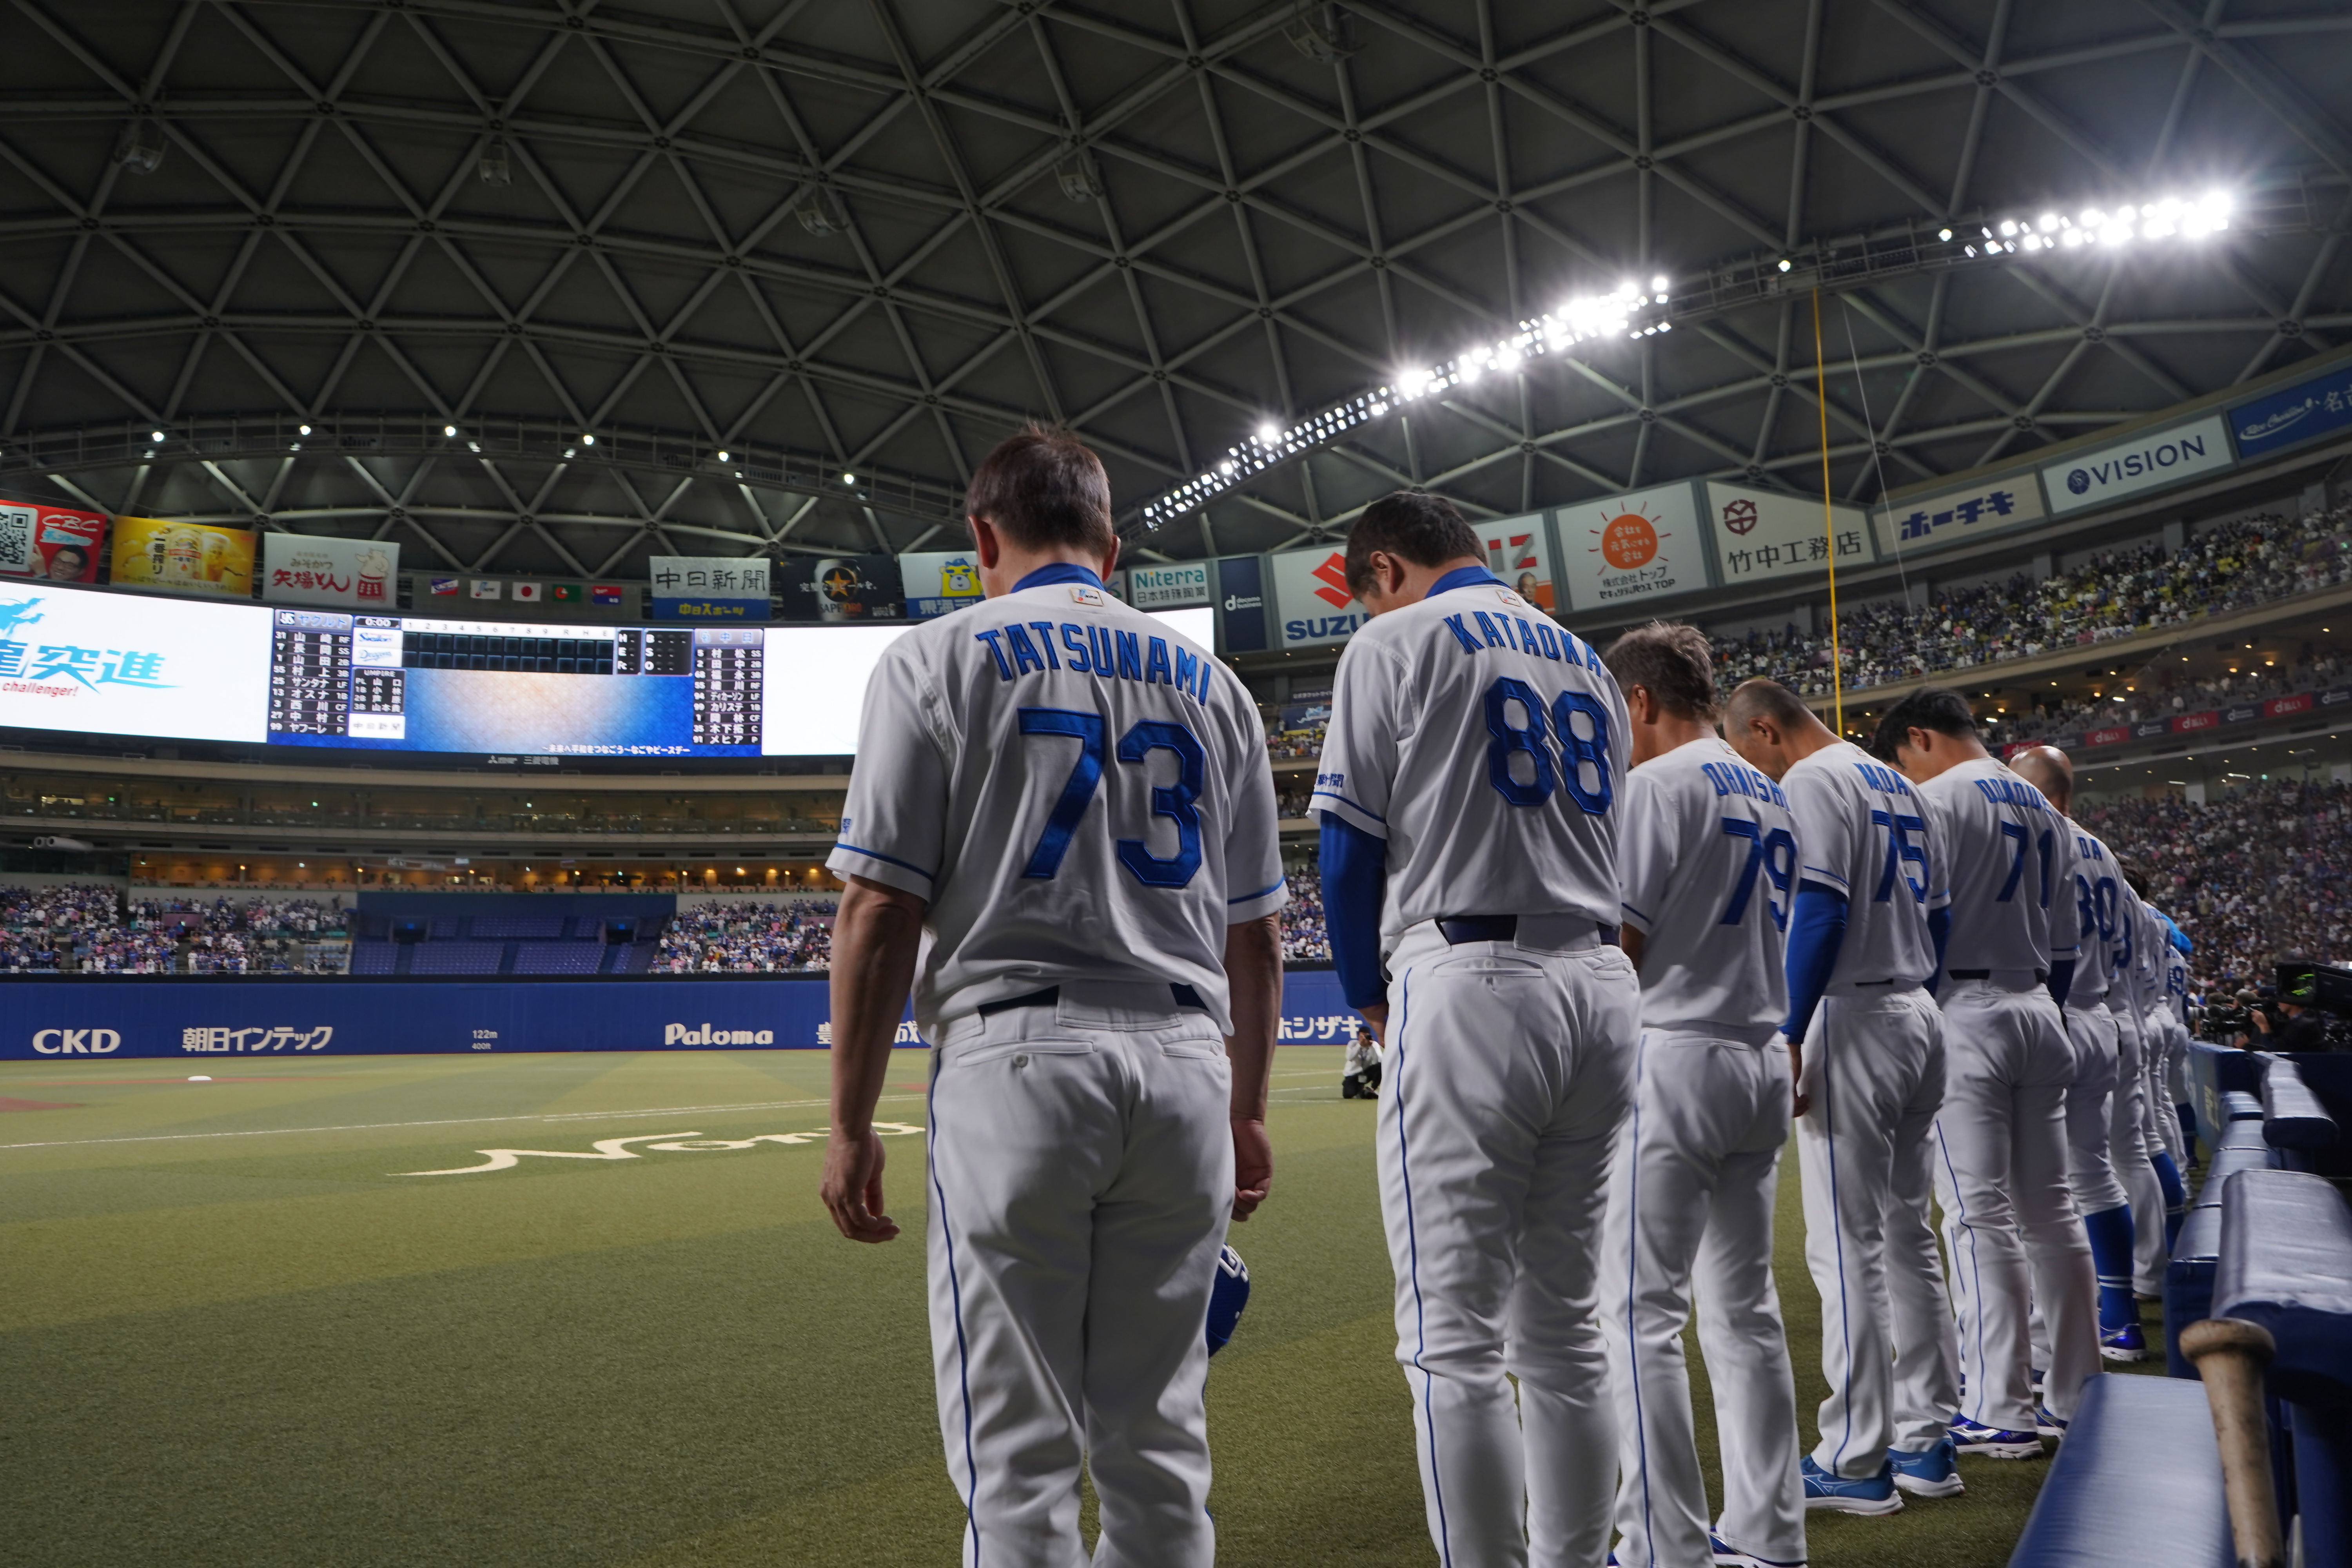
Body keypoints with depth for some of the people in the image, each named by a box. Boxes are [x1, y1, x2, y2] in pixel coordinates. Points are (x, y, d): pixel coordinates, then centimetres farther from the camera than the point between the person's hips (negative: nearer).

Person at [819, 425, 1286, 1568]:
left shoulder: (939, 657, 2)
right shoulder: (1210, 681, 15)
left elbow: (879, 910, -6)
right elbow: (1255, 931, 14)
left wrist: (850, 1123, 0)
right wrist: (1247, 1110, 21)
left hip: (1017, 1058, -4)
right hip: (1186, 1070, 4)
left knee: (1017, 1450, 4)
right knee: (1157, 1438, 14)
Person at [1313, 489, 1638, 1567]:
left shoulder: (1399, 641, 0)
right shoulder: (1587, 662, 20)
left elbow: (1350, 840, -4)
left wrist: (1367, 995, 10)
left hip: (1473, 986, -7)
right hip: (1601, 985, 8)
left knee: (1454, 1341, -2)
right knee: (1563, 1327, 14)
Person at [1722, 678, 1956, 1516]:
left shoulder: (1812, 781, -10)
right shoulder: (1898, 785, 17)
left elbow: (1821, 915, -20)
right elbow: (1935, 915, 18)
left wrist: (1789, 1038, -19)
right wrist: (1907, 994, 21)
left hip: (1850, 1017, -9)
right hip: (1919, 1016, 9)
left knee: (1848, 1244, -3)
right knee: (1907, 1232, 15)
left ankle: (1857, 1462, 4)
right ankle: (1926, 1440, 23)